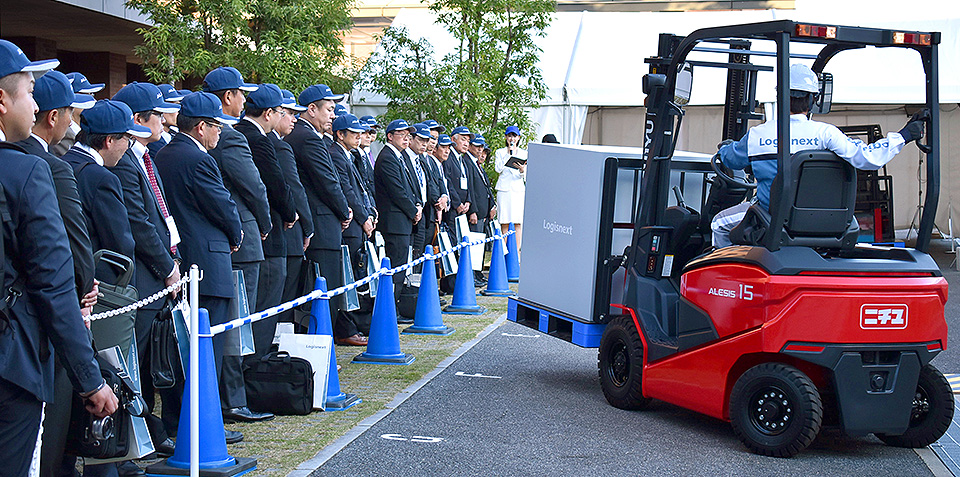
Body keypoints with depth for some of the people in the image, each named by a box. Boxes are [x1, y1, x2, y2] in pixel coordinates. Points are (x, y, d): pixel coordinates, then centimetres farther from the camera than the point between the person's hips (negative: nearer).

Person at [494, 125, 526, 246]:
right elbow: (498, 169, -5)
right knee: (504, 223, -4)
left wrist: (522, 171, -17)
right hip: (504, 189, -1)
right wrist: (508, 154, -8)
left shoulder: (524, 153, 13)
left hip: (519, 189, 1)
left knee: (518, 223, -4)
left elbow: (525, 177, 6)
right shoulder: (500, 152, 11)